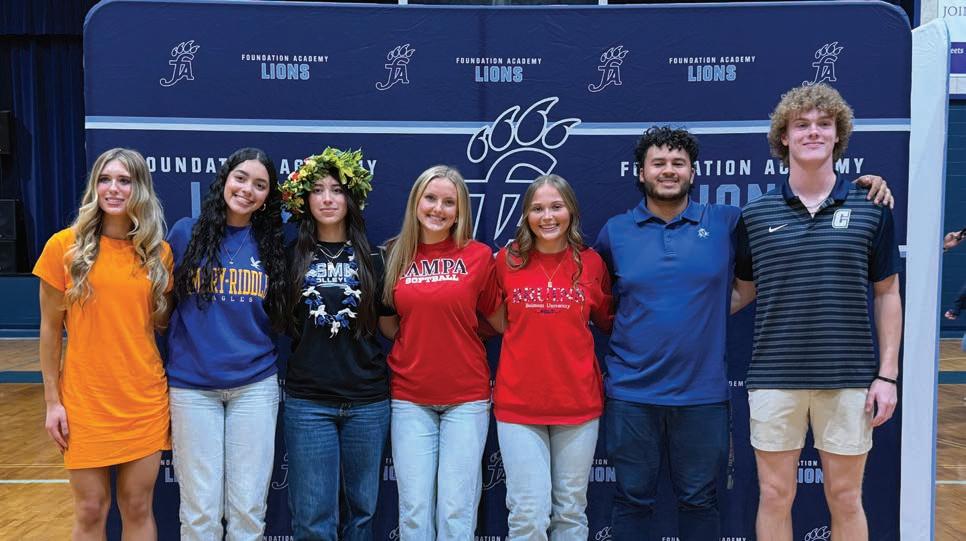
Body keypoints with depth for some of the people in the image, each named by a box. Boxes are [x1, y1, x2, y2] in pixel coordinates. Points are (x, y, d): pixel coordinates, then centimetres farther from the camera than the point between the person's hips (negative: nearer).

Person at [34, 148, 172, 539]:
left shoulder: (159, 252, 1)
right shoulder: (65, 246, -5)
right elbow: (50, 329, 0)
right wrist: (52, 401, -1)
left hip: (146, 400, 2)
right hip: (84, 399, -1)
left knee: (138, 508, 10)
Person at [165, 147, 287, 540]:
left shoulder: (270, 244, 5)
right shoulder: (186, 233, 1)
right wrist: (161, 374, 3)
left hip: (255, 386, 1)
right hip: (192, 385, -1)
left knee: (248, 508, 7)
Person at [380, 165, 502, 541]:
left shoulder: (478, 255, -3)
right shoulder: (395, 255, 3)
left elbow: (497, 319, 8)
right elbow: (389, 327, 12)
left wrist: (456, 333, 2)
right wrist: (422, 338, -3)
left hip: (466, 396, -1)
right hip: (410, 396, 2)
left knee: (457, 510, 3)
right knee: (414, 509, 5)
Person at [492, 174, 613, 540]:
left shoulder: (591, 263, 2)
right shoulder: (508, 260, 0)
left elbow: (606, 321, 14)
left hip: (578, 402, 1)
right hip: (519, 403, -1)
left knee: (571, 511, 12)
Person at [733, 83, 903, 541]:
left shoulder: (871, 209, 1)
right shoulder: (755, 215, 1)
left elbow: (887, 295, 4)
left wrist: (887, 374, -1)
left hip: (850, 379, 0)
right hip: (774, 378, 0)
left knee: (845, 499, 11)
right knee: (775, 497, 9)